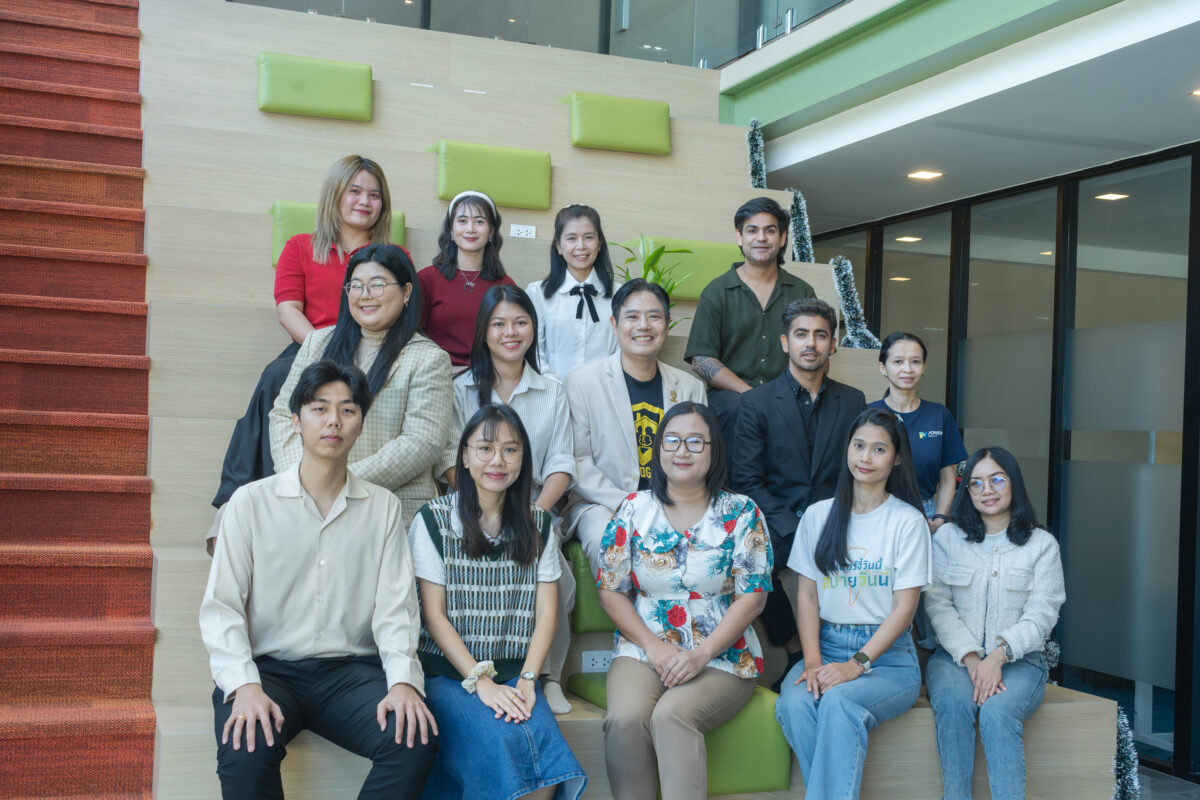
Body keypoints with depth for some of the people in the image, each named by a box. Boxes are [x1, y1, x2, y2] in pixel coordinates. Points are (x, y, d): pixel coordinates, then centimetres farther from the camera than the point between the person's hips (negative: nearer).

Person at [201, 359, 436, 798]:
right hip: (267, 667, -1)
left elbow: (395, 607, 3)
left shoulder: (383, 507, 9)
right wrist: (244, 685, -17)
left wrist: (403, 681, -15)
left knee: (414, 739, -26)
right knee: (245, 748, -33)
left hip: (351, 670, 1)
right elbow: (221, 607, -1)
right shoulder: (251, 502, 4)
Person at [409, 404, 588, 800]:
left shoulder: (538, 526, 12)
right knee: (502, 742, -29)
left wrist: (527, 680, -9)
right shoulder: (434, 520, 3)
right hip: (448, 674, -2)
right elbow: (433, 615, -2)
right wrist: (480, 681, -12)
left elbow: (546, 612, 7)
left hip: (514, 675, 2)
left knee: (543, 758, -28)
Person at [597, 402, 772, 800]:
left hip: (721, 656, -2)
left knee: (671, 715, -30)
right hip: (643, 650, 2)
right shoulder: (634, 510, 7)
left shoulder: (741, 513, 2)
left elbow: (752, 596, -3)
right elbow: (611, 590, 6)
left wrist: (701, 654, -14)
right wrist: (653, 646, -8)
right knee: (625, 718, -27)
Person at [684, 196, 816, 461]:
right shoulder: (717, 292, 9)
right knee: (739, 411, -36)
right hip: (729, 394, -2)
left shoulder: (802, 293, 17)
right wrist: (752, 394, -13)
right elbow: (701, 360, 0)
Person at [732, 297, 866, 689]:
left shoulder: (853, 402, 11)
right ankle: (797, 652, -10)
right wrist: (795, 531, -17)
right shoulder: (756, 402, 3)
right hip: (777, 523, -1)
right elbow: (747, 481, -4)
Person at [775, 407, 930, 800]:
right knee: (793, 704, -29)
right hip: (826, 645, 3)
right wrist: (813, 661, -8)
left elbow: (904, 606, -5)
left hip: (887, 654, -3)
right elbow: (807, 595, 8)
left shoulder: (907, 521, 0)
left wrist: (857, 664, -16)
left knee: (839, 701, -34)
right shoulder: (818, 516, 11)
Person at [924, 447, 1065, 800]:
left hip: (1017, 661, -1)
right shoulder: (947, 537, 11)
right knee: (953, 703, -33)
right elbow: (937, 604, 2)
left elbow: (1040, 615, -1)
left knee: (997, 712, -33)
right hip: (954, 655, 1)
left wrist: (998, 656, -18)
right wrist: (970, 657, -13)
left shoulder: (1042, 544, 9)